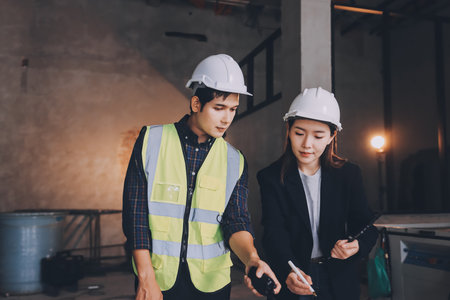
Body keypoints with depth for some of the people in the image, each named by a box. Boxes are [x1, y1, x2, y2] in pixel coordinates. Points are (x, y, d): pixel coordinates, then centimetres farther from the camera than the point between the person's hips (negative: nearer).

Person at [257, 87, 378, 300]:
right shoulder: (271, 177, -9)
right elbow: (274, 232, -18)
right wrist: (289, 271, -36)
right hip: (290, 280, -2)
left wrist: (357, 245, -27)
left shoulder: (349, 174, -2)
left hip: (339, 281, 2)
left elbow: (366, 225, -4)